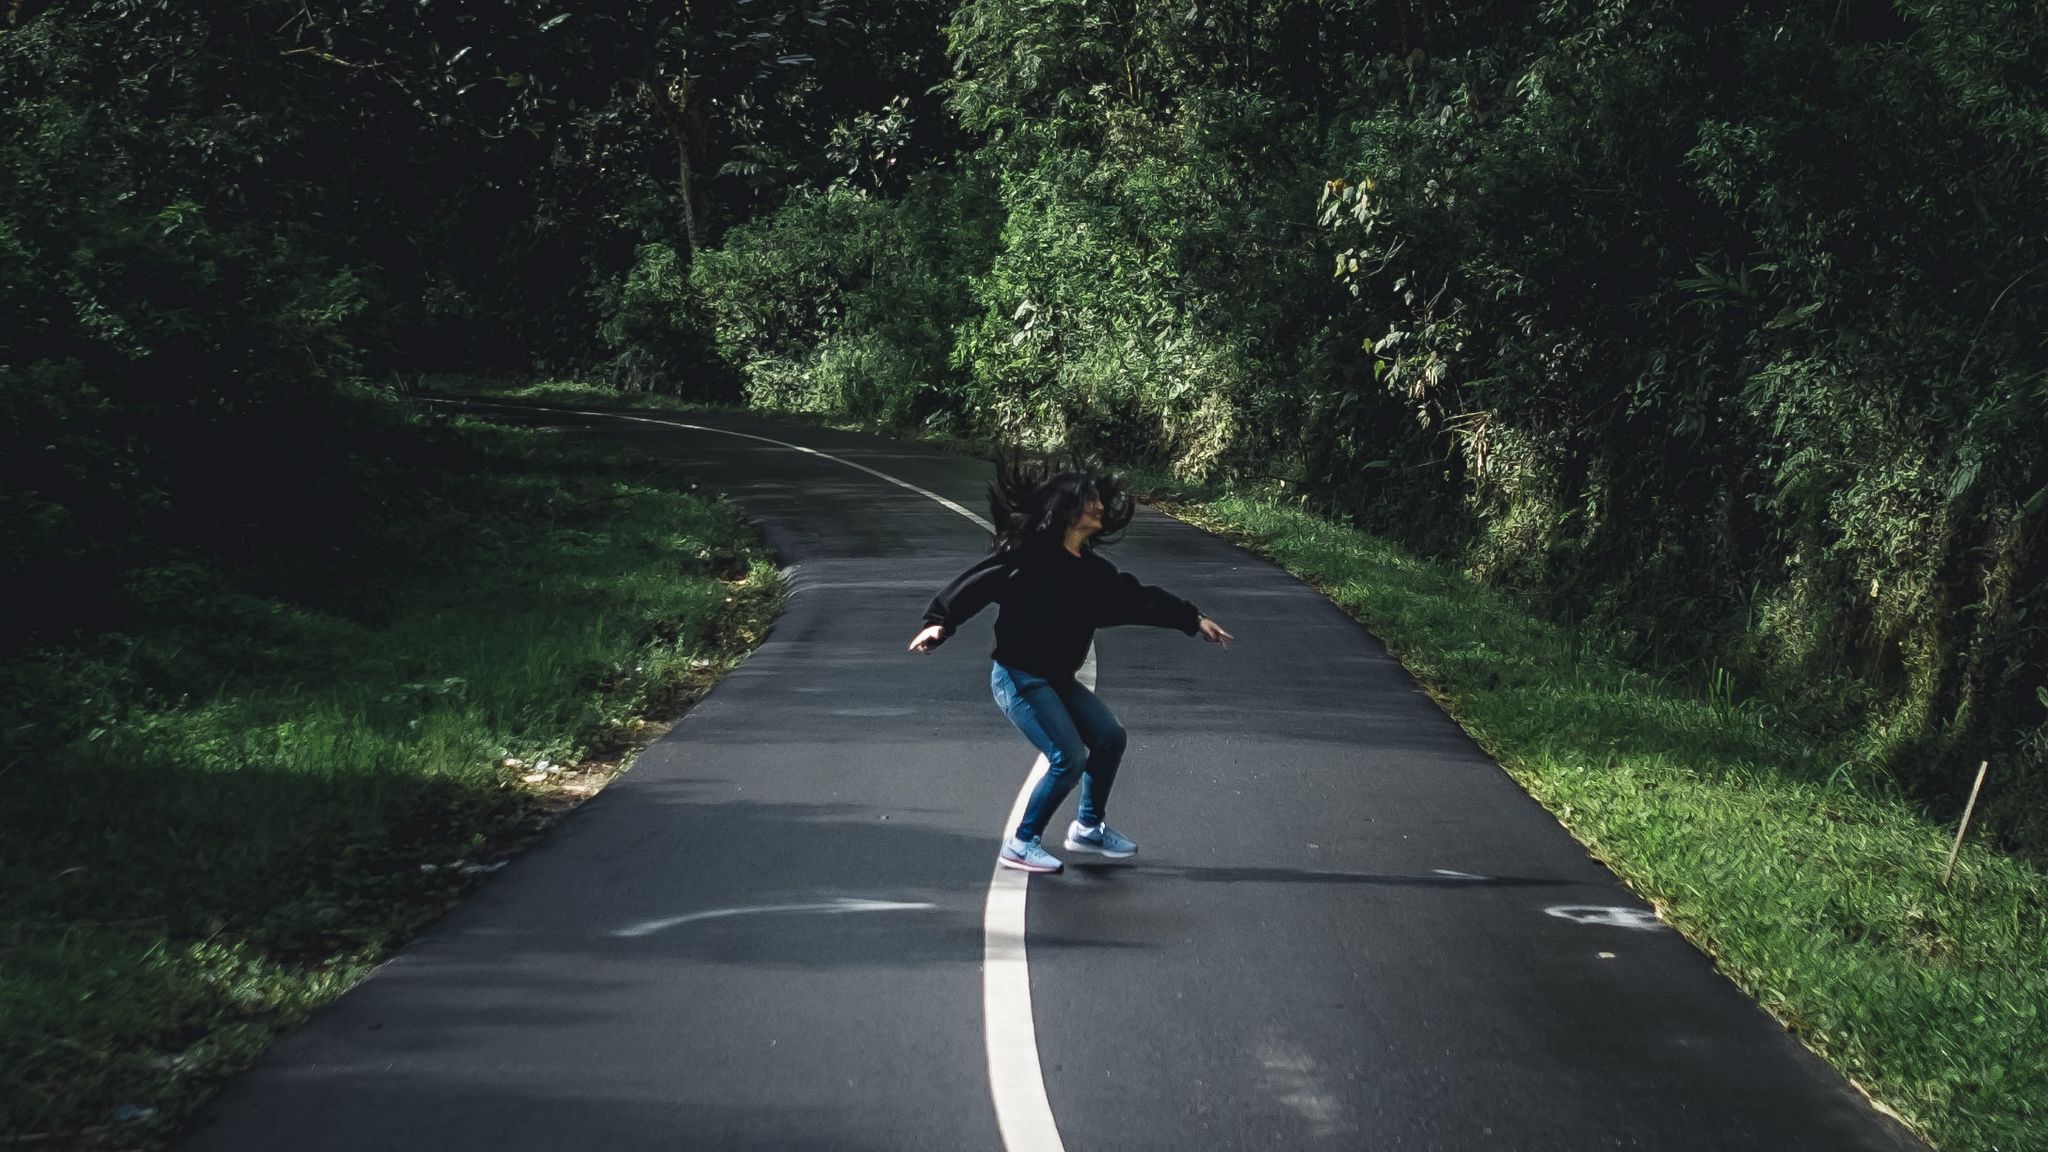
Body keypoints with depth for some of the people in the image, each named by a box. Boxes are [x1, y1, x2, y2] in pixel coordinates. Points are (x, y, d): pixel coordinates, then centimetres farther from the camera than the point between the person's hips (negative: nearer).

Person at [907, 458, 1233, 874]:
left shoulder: (1092, 569, 9)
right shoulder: (1030, 552, -15)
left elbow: (1138, 597, 17)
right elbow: (978, 582, -19)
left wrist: (1193, 619, 19)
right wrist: (939, 622, -30)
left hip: (1056, 678, 9)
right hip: (1018, 676, -9)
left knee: (1110, 736, 10)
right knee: (1069, 758, -13)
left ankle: (1088, 827, 27)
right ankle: (1021, 844, 2)